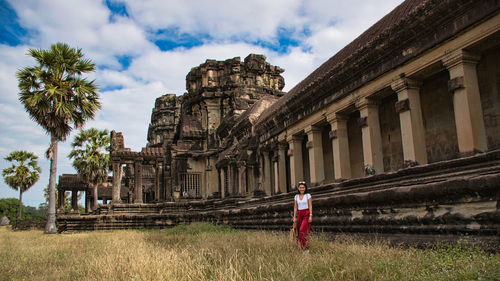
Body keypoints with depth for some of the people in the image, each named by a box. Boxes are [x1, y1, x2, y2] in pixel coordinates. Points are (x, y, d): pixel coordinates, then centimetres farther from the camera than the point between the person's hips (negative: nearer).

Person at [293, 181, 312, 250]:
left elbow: (310, 206, -5)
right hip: (299, 215, 4)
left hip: (306, 214, -4)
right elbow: (295, 207, 10)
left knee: (303, 230, -17)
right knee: (300, 231, 2)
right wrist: (294, 217, 5)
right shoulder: (296, 196, 9)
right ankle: (301, 247, 14)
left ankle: (306, 248, -11)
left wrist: (311, 216, -12)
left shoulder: (308, 195, -2)